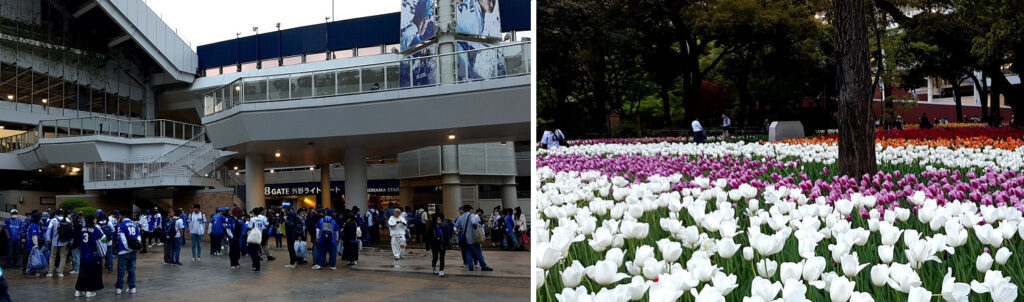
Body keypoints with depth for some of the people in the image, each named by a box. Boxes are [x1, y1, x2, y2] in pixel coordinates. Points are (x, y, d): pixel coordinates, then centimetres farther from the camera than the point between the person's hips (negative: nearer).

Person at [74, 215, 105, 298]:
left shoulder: (82, 229, 4)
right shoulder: (95, 229, -14)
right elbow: (103, 239, -16)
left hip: (84, 255, 6)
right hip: (93, 255, -6)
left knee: (83, 272, 13)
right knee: (93, 273, 4)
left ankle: (78, 290, 14)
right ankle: (89, 291, 3)